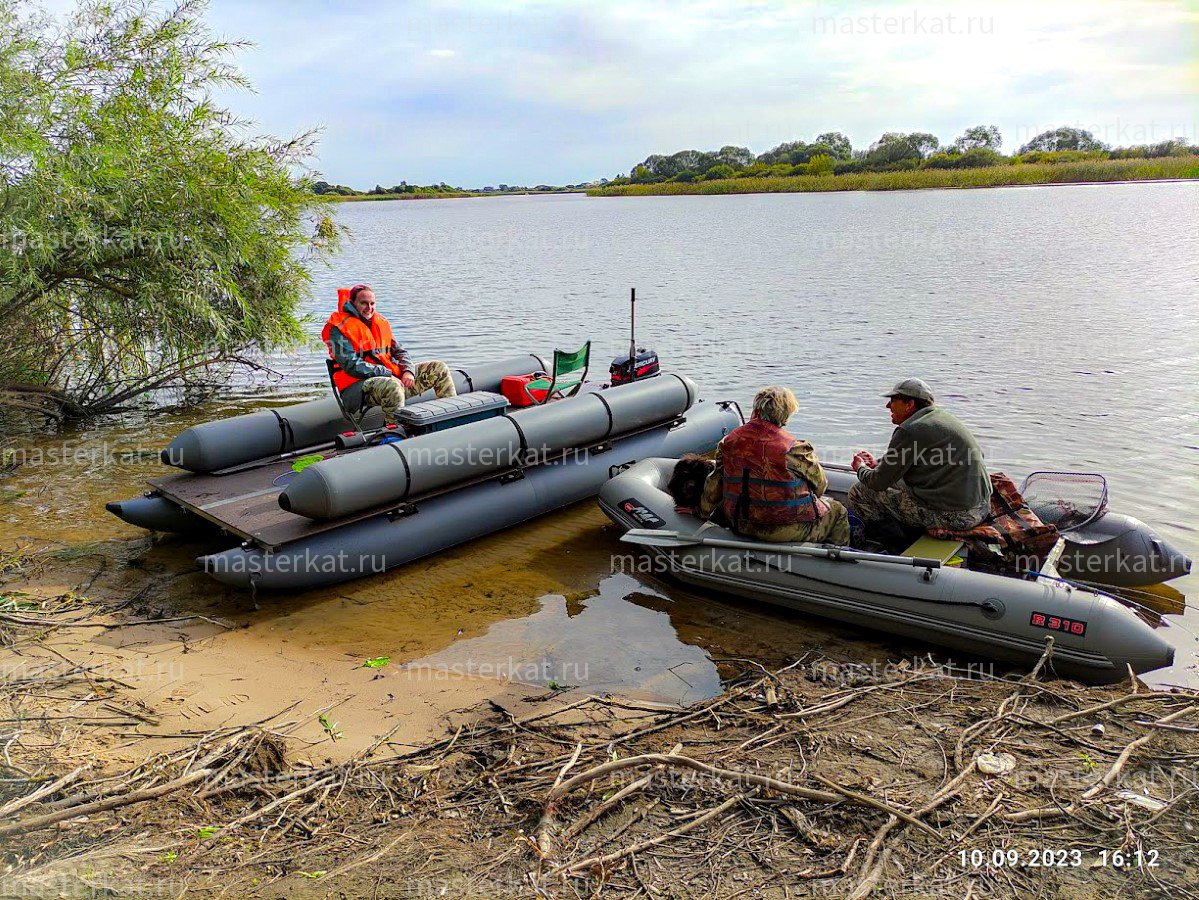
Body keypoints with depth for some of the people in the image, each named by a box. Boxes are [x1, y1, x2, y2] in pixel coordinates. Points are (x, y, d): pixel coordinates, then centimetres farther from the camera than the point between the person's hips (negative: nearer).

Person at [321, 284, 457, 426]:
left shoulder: (381, 322, 18)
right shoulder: (339, 328, -4)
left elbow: (399, 351, 20)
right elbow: (351, 365, -15)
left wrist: (408, 371, -2)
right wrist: (386, 373, -19)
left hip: (393, 376, 8)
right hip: (358, 385, -8)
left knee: (439, 368, 3)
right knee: (392, 385, -42)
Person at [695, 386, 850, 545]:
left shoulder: (728, 441, -5)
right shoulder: (795, 448, -18)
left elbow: (714, 485, 5)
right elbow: (820, 484, -5)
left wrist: (703, 513, 20)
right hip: (789, 530, -5)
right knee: (837, 511, 22)